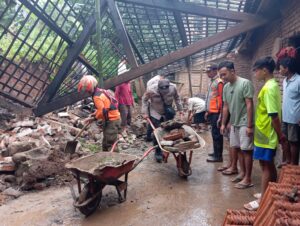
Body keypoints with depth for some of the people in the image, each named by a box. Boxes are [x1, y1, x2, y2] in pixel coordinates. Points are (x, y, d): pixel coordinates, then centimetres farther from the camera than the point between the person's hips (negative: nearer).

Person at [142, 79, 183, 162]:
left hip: (167, 114, 3)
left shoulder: (173, 89, -19)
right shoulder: (152, 92, -26)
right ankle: (158, 153, 7)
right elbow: (144, 99, -9)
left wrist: (180, 109, 3)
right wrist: (145, 112, -12)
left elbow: (177, 98, 1)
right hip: (155, 114, -2)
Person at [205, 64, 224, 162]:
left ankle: (218, 156, 2)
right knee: (215, 133, 16)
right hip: (212, 112, 10)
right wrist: (207, 111, 22)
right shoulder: (212, 82, 18)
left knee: (216, 134, -5)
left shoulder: (219, 82, -12)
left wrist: (220, 112, -19)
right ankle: (216, 152, 26)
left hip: (216, 112, -10)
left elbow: (221, 98, -16)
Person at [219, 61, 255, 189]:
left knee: (246, 150, -1)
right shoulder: (226, 87, 7)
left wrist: (249, 125, -19)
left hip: (244, 123, -7)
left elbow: (249, 105, -17)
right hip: (234, 123, 7)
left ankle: (248, 179, 8)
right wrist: (223, 124, 13)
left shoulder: (245, 83, -15)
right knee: (238, 148, 13)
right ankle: (242, 173, 27)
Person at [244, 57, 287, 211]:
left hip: (266, 134, -10)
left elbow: (274, 115, -23)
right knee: (269, 165, 18)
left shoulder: (269, 88, -20)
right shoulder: (271, 85, 11)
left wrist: (280, 135, -16)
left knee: (266, 165, -1)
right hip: (266, 133, 10)